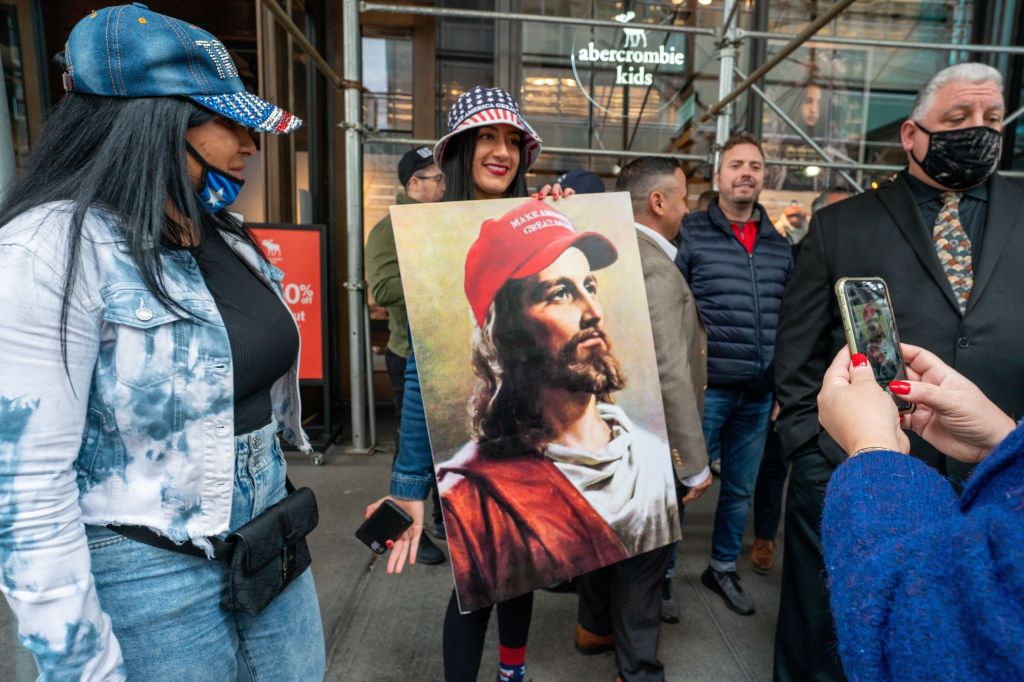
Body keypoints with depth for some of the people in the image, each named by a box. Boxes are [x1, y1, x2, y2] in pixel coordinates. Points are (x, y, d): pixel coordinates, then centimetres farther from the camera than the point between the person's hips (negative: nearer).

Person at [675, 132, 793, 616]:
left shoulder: (780, 246, 10)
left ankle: (722, 568, 37)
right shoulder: (691, 234, -5)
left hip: (759, 393, 5)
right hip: (704, 387, -5)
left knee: (740, 488, 17)